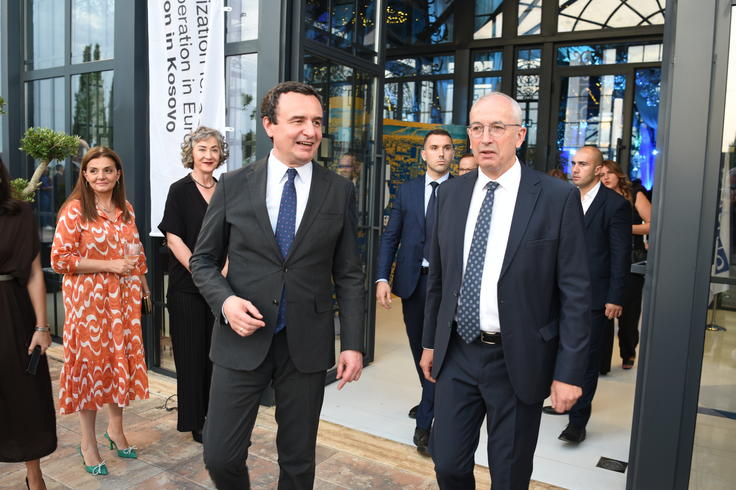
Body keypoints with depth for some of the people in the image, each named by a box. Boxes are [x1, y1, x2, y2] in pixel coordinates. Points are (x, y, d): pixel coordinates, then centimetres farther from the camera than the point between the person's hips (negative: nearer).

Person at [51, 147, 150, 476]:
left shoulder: (126, 209, 9)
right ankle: (88, 443, 20)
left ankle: (115, 428, 31)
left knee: (121, 360, 11)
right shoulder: (74, 211, -8)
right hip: (88, 298, -5)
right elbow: (59, 260, -12)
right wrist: (109, 266, -17)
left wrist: (142, 283, 16)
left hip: (124, 298, 5)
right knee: (91, 362, 3)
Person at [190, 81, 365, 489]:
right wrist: (225, 301, -13)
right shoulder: (233, 186, -1)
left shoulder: (339, 191, 1)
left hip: (307, 345, 1)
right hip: (242, 340, 0)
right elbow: (203, 260, 6)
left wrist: (352, 344, -2)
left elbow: (348, 274, 3)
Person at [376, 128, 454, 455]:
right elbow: (390, 236, 5)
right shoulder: (407, 190, 7)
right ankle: (432, 400, 41)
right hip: (412, 280, 4)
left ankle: (425, 422, 8)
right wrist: (382, 278, -5)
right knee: (419, 347, 17)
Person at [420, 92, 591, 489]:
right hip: (457, 353, 3)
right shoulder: (451, 194, 3)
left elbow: (575, 292, -9)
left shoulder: (558, 198, -10)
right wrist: (430, 341, 13)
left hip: (518, 361, -3)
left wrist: (569, 371, -10)